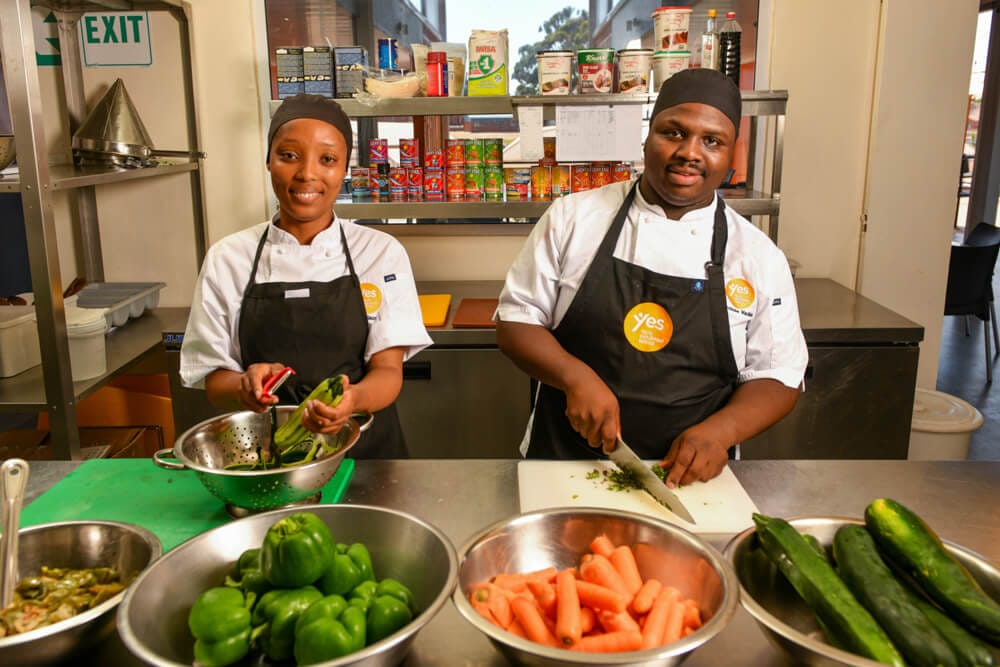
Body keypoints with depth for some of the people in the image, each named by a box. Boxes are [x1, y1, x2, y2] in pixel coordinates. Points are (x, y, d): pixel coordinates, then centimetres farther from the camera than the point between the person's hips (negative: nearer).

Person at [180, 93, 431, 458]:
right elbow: (215, 380, 4)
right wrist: (246, 385, -19)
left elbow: (388, 370, -6)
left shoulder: (382, 252, -2)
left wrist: (354, 398, -28)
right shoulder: (226, 259, 1)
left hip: (364, 446, -1)